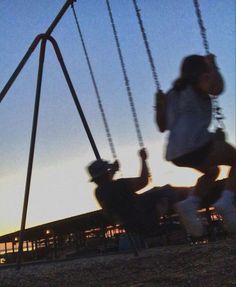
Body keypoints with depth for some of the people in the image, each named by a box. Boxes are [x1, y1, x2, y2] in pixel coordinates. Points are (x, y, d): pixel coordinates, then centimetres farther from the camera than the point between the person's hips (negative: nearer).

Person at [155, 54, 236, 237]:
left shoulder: (173, 93, 27)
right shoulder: (201, 81, 9)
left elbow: (162, 126, 24)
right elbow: (217, 88, -14)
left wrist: (159, 105, 34)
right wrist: (212, 64, 1)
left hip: (176, 153, 7)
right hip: (196, 142, -7)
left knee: (211, 171, 31)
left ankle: (191, 203, 7)